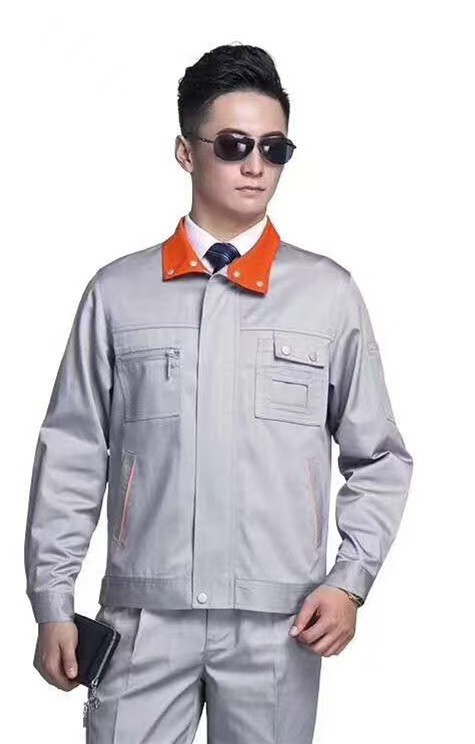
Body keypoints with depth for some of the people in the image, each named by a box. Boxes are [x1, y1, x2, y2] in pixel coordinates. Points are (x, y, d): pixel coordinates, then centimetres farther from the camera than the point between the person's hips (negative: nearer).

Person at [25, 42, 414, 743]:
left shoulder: (330, 292, 3)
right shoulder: (117, 292, 3)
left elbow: (379, 458, 7)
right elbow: (73, 454, 5)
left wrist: (350, 580, -4)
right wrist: (52, 601, 2)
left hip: (278, 620, 0)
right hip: (145, 613, 0)